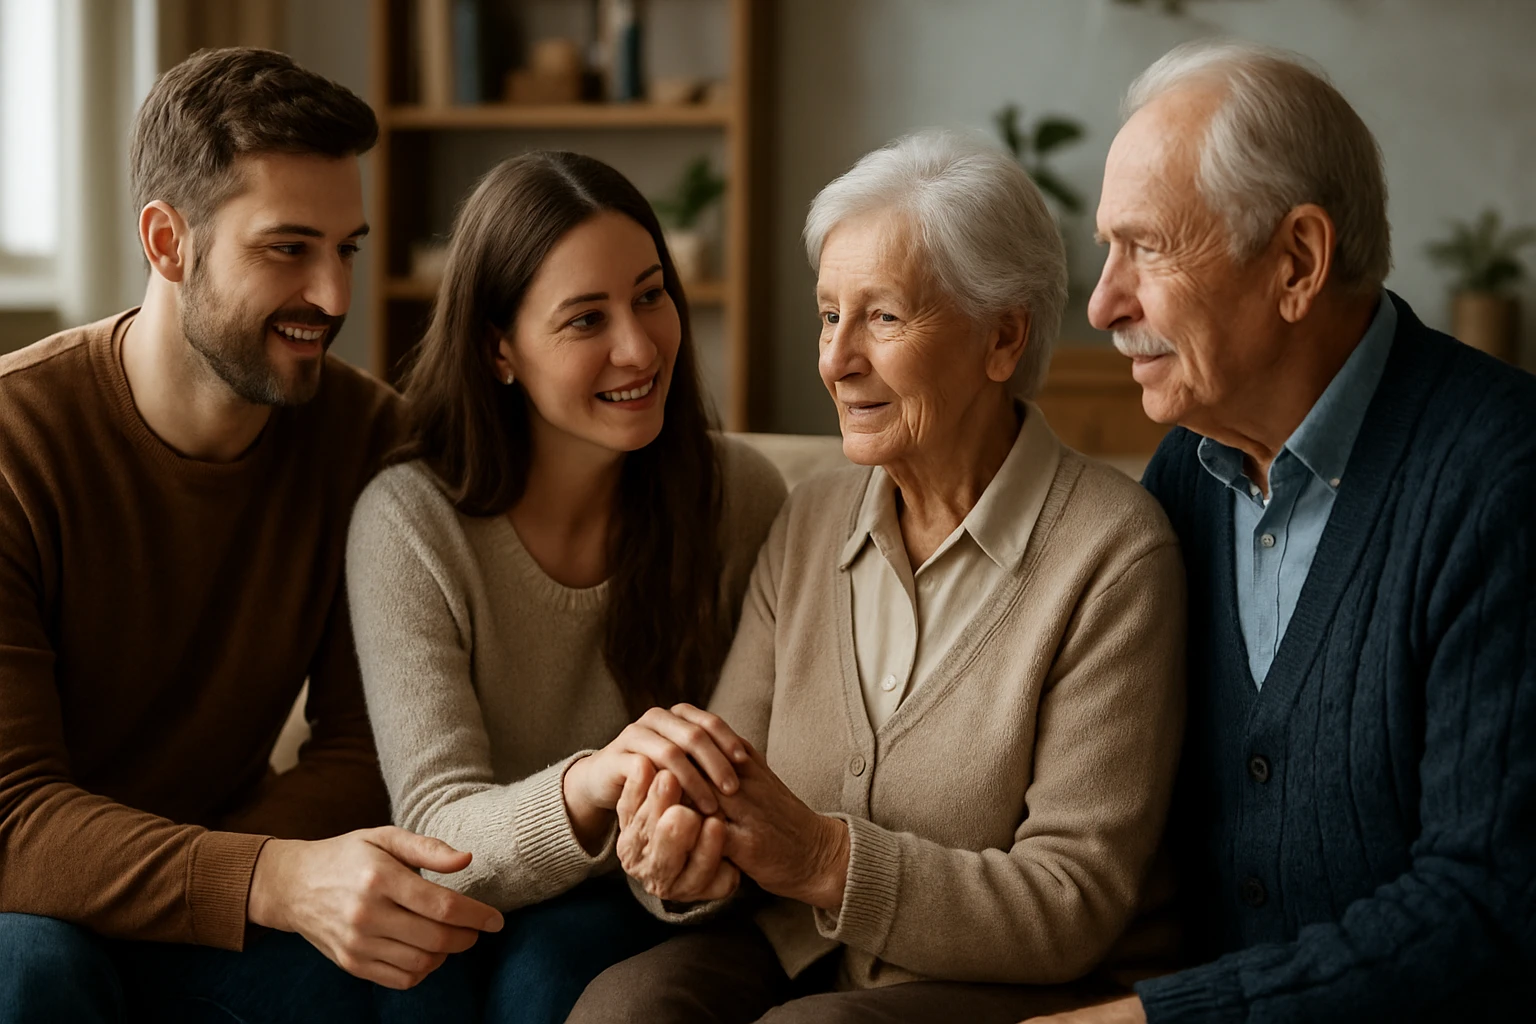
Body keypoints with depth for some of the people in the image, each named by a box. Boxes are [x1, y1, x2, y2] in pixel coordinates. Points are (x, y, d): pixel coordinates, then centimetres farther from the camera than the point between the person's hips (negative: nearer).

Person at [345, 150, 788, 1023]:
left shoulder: (741, 495, -7)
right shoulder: (409, 522, -13)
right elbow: (438, 835, -20)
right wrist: (585, 789, -40)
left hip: (668, 920, 1)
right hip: (488, 921, -1)